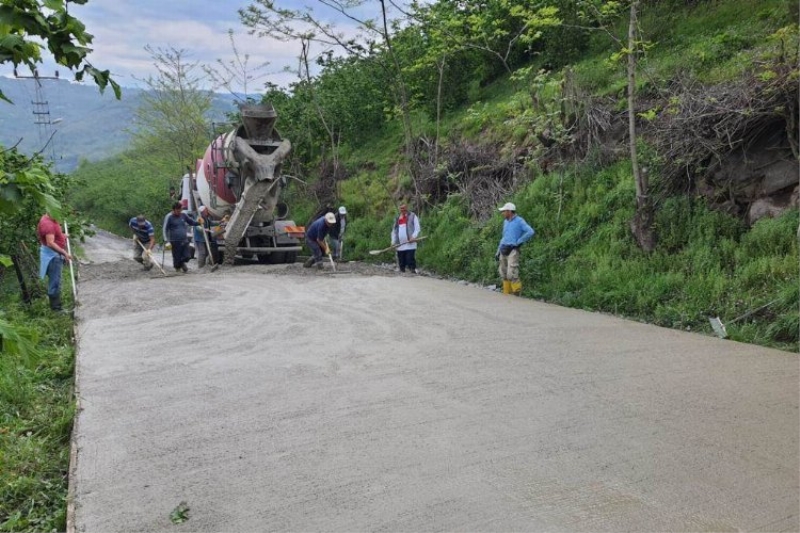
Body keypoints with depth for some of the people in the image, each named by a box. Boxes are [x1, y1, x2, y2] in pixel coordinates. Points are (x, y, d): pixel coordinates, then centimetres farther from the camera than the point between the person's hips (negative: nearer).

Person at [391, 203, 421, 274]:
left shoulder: (412, 216, 4)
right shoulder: (397, 218, 20)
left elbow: (417, 228, -3)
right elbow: (394, 230, 23)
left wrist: (413, 237, -16)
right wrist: (393, 241, 13)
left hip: (410, 244, -5)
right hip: (400, 245, 5)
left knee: (410, 259, -13)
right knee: (401, 261, 6)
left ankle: (413, 271, -11)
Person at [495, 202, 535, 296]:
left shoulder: (519, 221, -6)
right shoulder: (506, 222, 17)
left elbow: (530, 232, -18)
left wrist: (518, 242, -13)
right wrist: (498, 251, 20)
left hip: (513, 251, -7)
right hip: (504, 250, 7)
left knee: (512, 274, -15)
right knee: (504, 274, 6)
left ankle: (517, 293, -4)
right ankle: (506, 294, 12)